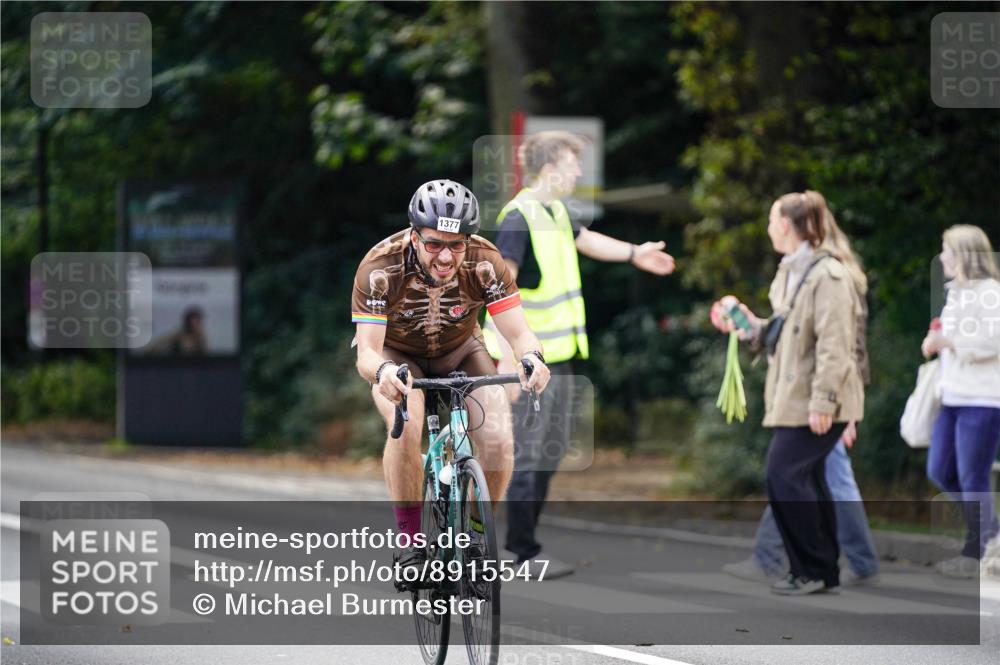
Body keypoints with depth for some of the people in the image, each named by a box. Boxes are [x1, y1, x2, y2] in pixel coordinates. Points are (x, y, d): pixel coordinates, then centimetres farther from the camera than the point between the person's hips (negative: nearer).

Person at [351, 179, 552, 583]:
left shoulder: (484, 261, -27)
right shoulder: (380, 268, -32)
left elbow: (518, 332, -27)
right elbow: (367, 352, -35)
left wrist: (532, 357, -51)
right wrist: (383, 371, -59)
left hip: (460, 352, 2)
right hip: (397, 356, -2)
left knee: (498, 442, -22)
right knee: (406, 425, -34)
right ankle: (410, 544, -18)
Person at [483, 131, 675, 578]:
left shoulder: (556, 211, 10)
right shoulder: (518, 218, -19)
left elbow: (584, 239, 34)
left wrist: (635, 253, 41)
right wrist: (507, 359, -32)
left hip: (559, 352, 10)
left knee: (553, 448, 15)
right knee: (528, 453, -4)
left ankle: (521, 537, 24)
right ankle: (525, 550, 1)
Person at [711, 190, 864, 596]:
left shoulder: (827, 276, -15)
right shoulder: (790, 273, 15)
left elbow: (834, 344, -20)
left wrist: (823, 401, -23)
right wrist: (750, 326, 12)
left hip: (815, 403, -10)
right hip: (793, 396, 10)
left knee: (784, 475, -12)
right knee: (808, 479, 11)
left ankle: (811, 569, -4)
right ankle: (824, 574, 16)